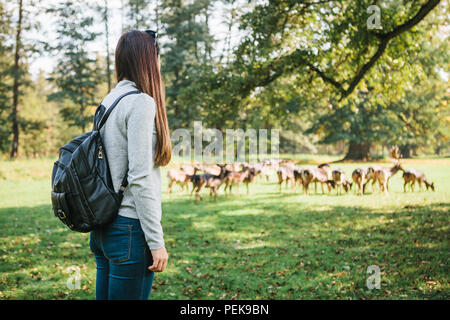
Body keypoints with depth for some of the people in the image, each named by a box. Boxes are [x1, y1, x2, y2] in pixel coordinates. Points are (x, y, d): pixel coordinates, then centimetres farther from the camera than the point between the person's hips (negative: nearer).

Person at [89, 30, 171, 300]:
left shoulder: (108, 102, 12)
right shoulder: (141, 102, -13)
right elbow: (139, 178, -19)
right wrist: (156, 241, -16)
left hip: (104, 226, 9)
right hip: (130, 227, -9)